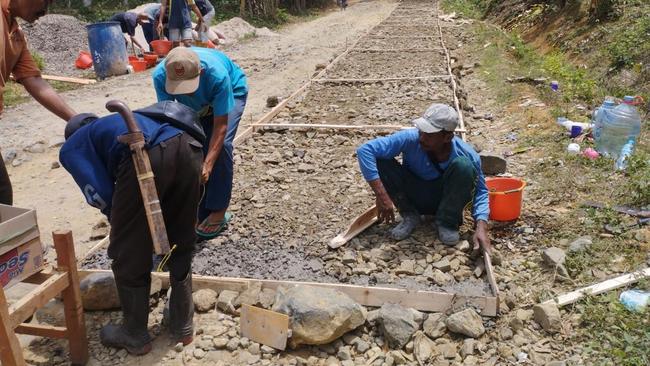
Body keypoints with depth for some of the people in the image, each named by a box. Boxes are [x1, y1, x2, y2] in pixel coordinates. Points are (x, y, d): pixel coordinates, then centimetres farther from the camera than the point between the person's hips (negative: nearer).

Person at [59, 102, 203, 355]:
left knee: (128, 255, 16)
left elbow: (101, 196, 12)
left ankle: (135, 336, 34)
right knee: (181, 248, 23)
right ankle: (182, 326, 38)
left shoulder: (71, 148, 28)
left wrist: (120, 223, 34)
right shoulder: (113, 122, 46)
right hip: (187, 148, 6)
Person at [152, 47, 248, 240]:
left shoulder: (217, 74, -43)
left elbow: (220, 126, -38)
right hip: (195, 104, 4)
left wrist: (207, 166, -47)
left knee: (221, 145, -24)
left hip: (232, 92, -4)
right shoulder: (160, 75, -34)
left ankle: (218, 212, -13)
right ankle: (200, 212, 7)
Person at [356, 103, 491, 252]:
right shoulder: (410, 138, -28)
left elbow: (480, 190, -14)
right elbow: (364, 150, -32)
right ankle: (410, 215, -5)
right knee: (380, 160, -25)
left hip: (445, 200, -1)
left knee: (463, 165, -31)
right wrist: (381, 196, -34)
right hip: (414, 197, 1)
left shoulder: (466, 154, -24)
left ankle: (447, 222, -8)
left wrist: (482, 227, -32)